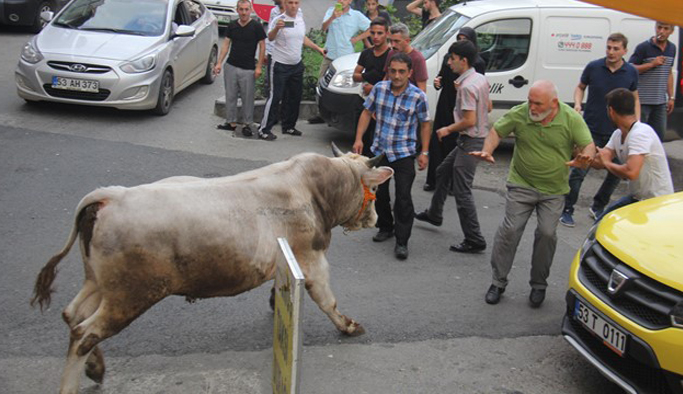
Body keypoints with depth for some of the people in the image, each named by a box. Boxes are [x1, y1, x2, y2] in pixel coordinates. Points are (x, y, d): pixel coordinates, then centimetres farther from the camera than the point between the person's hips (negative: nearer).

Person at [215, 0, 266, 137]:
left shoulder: (256, 27, -4)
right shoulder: (232, 26, 6)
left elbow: (262, 46, -2)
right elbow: (226, 44, 9)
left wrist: (259, 66, -8)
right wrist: (219, 63, 0)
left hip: (248, 69, -4)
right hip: (231, 66, 4)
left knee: (247, 98, 1)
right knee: (230, 96, 8)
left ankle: (247, 125, 12)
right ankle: (231, 122, 19)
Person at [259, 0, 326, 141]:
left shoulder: (300, 19, 9)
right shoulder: (279, 20, -12)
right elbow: (270, 38, -27)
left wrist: (318, 48, 22)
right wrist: (276, 28, -46)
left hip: (297, 65, 7)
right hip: (281, 65, -7)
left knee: (295, 97, 12)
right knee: (275, 97, -8)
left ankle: (288, 126, 25)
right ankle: (264, 129, -4)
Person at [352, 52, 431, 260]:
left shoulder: (418, 96, -10)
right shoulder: (379, 88, -3)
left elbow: (424, 124, 0)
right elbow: (367, 112, 8)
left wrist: (424, 152, -2)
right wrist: (358, 138, 1)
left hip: (404, 154, -4)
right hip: (379, 150, 4)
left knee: (403, 198, -7)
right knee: (379, 193, 15)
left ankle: (401, 241, 1)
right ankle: (385, 228, 37)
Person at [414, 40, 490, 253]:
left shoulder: (467, 86, -22)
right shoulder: (480, 79, 7)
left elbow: (469, 120, -26)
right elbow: (487, 107, 19)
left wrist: (448, 129, -11)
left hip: (470, 142, -11)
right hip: (478, 138, 11)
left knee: (462, 192, -6)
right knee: (443, 172, 25)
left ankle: (474, 240, -1)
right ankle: (434, 214, 42)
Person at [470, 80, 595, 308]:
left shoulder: (571, 119, -10)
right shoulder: (519, 114, -10)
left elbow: (589, 145, -9)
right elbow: (496, 132, 2)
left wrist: (585, 157, -33)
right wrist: (487, 151, -18)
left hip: (554, 190, 0)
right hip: (521, 185, 0)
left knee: (547, 233, -2)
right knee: (510, 230, -5)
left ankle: (539, 284, 18)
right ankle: (498, 282, 10)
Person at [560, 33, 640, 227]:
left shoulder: (631, 72, -1)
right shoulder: (593, 67, -5)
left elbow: (634, 98, 13)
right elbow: (580, 87, 11)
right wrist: (577, 103, -9)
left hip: (617, 131, 3)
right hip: (591, 129, -2)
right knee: (579, 171, -5)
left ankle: (598, 207, 27)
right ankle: (567, 210, 8)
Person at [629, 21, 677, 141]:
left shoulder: (672, 48, 11)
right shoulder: (644, 47, -9)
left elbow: (669, 73, 18)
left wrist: (671, 97, 15)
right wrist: (651, 64, -20)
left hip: (661, 102, 6)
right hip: (642, 101, -6)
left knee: (659, 135, 10)